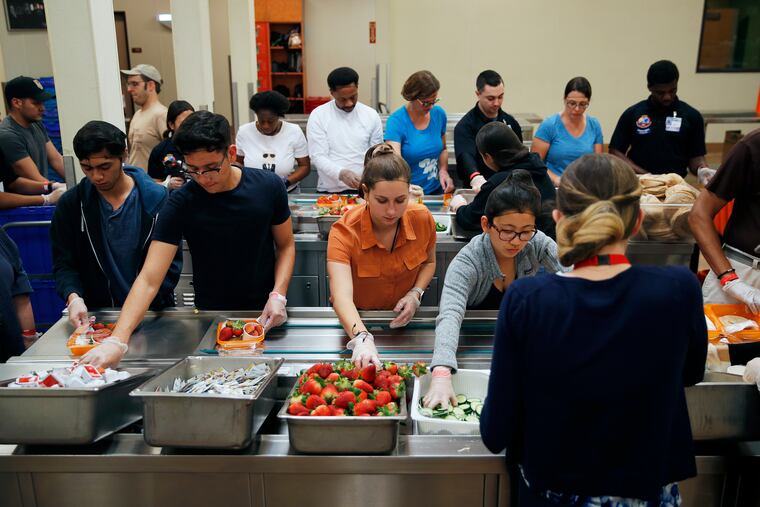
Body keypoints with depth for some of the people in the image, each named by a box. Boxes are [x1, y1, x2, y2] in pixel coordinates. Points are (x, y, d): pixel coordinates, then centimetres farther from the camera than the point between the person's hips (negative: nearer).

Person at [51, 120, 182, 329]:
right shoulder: (70, 204, 3)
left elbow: (171, 264, -4)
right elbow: (64, 264, 4)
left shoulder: (156, 198, -4)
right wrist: (74, 297, -16)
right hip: (95, 315, 2)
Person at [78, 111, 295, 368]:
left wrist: (278, 295, -16)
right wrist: (118, 340, -35)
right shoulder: (180, 204, -19)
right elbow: (149, 279, -23)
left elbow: (286, 246, 0)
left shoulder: (268, 186, -13)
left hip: (264, 315, 1)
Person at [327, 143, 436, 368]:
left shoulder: (422, 219, -15)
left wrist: (415, 294, -12)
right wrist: (362, 338, -54)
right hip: (356, 321, -2)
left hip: (402, 321, 2)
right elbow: (341, 296, -36)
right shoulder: (344, 231, -25)